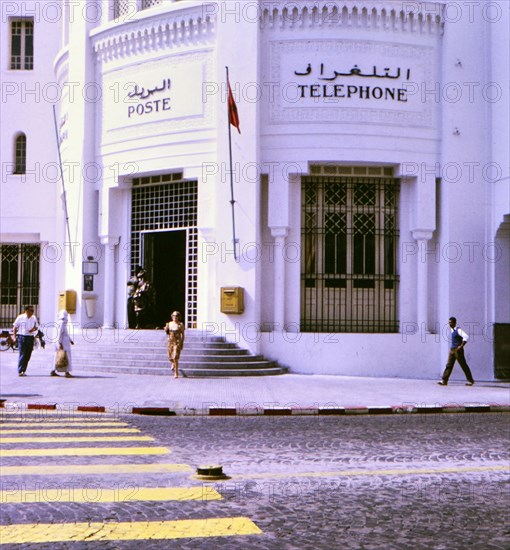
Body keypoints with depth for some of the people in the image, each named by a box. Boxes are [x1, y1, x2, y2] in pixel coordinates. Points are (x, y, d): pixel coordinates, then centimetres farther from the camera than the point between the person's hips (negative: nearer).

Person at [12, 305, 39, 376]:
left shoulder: (34, 318, 9)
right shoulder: (20, 317, -3)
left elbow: (36, 327, 18)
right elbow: (15, 327, 3)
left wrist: (34, 329, -5)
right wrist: (14, 337, -5)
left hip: (30, 338, 4)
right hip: (22, 337, -4)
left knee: (28, 355, 5)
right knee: (22, 354, -11)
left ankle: (23, 370, 15)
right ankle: (20, 371, -10)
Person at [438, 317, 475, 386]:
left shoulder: (458, 330, -14)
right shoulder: (451, 330, 13)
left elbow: (466, 337, -27)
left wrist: (461, 346, -25)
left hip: (458, 350, -8)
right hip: (452, 350, 8)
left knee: (463, 366, 0)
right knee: (449, 365, 0)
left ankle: (470, 380, 11)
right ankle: (444, 381, -4)